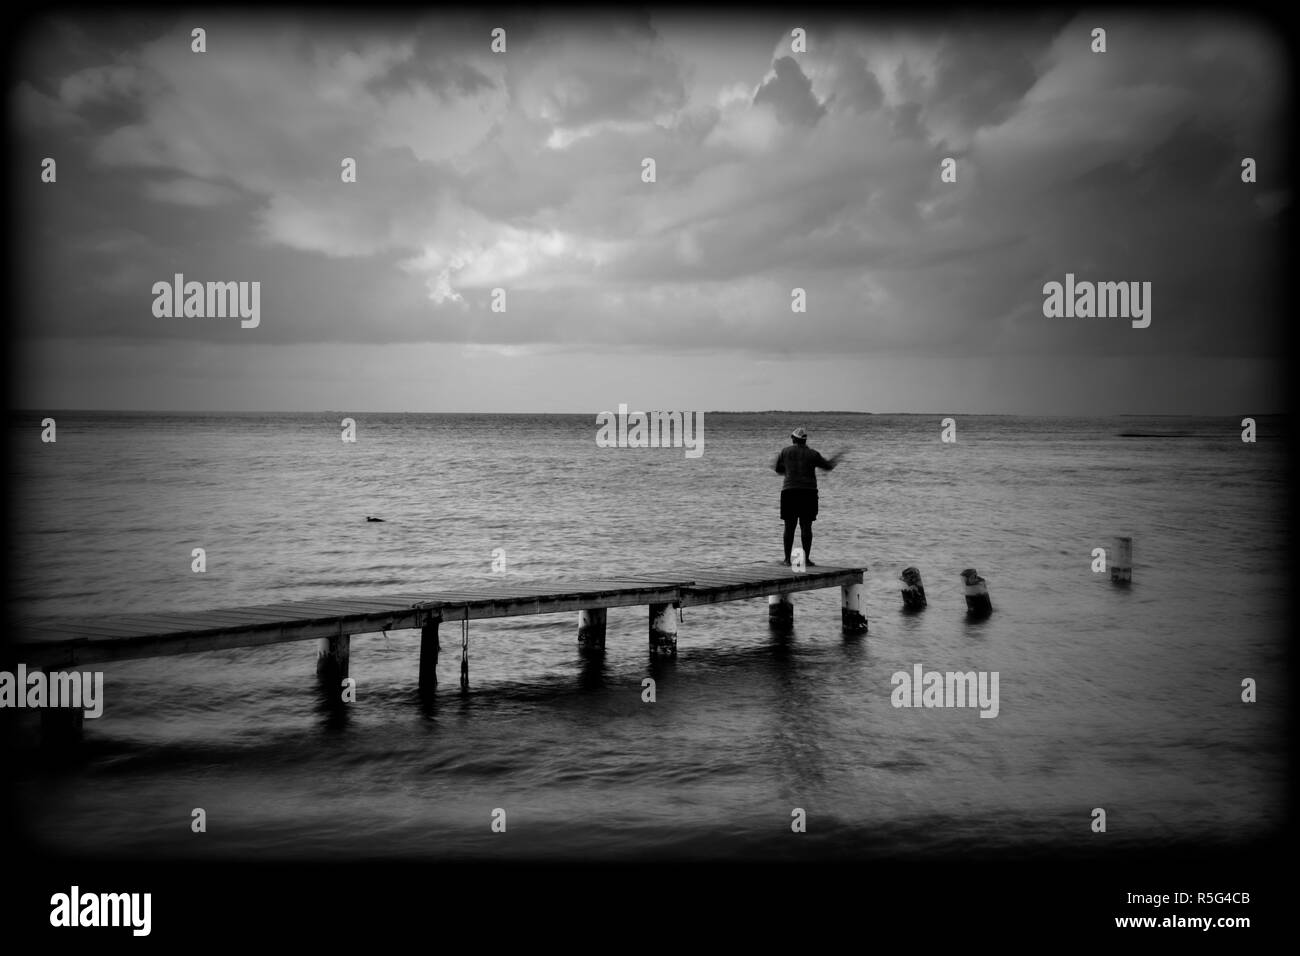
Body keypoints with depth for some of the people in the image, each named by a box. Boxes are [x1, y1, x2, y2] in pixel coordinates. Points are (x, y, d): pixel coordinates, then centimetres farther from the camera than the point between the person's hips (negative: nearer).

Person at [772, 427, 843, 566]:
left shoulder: (785, 451, 3)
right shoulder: (812, 454, 4)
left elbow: (778, 469, 14)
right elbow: (827, 466, 18)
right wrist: (836, 458, 37)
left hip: (789, 491, 0)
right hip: (809, 492, 0)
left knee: (789, 527, 5)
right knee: (806, 526, 2)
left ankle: (787, 559, 5)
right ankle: (806, 559, 1)